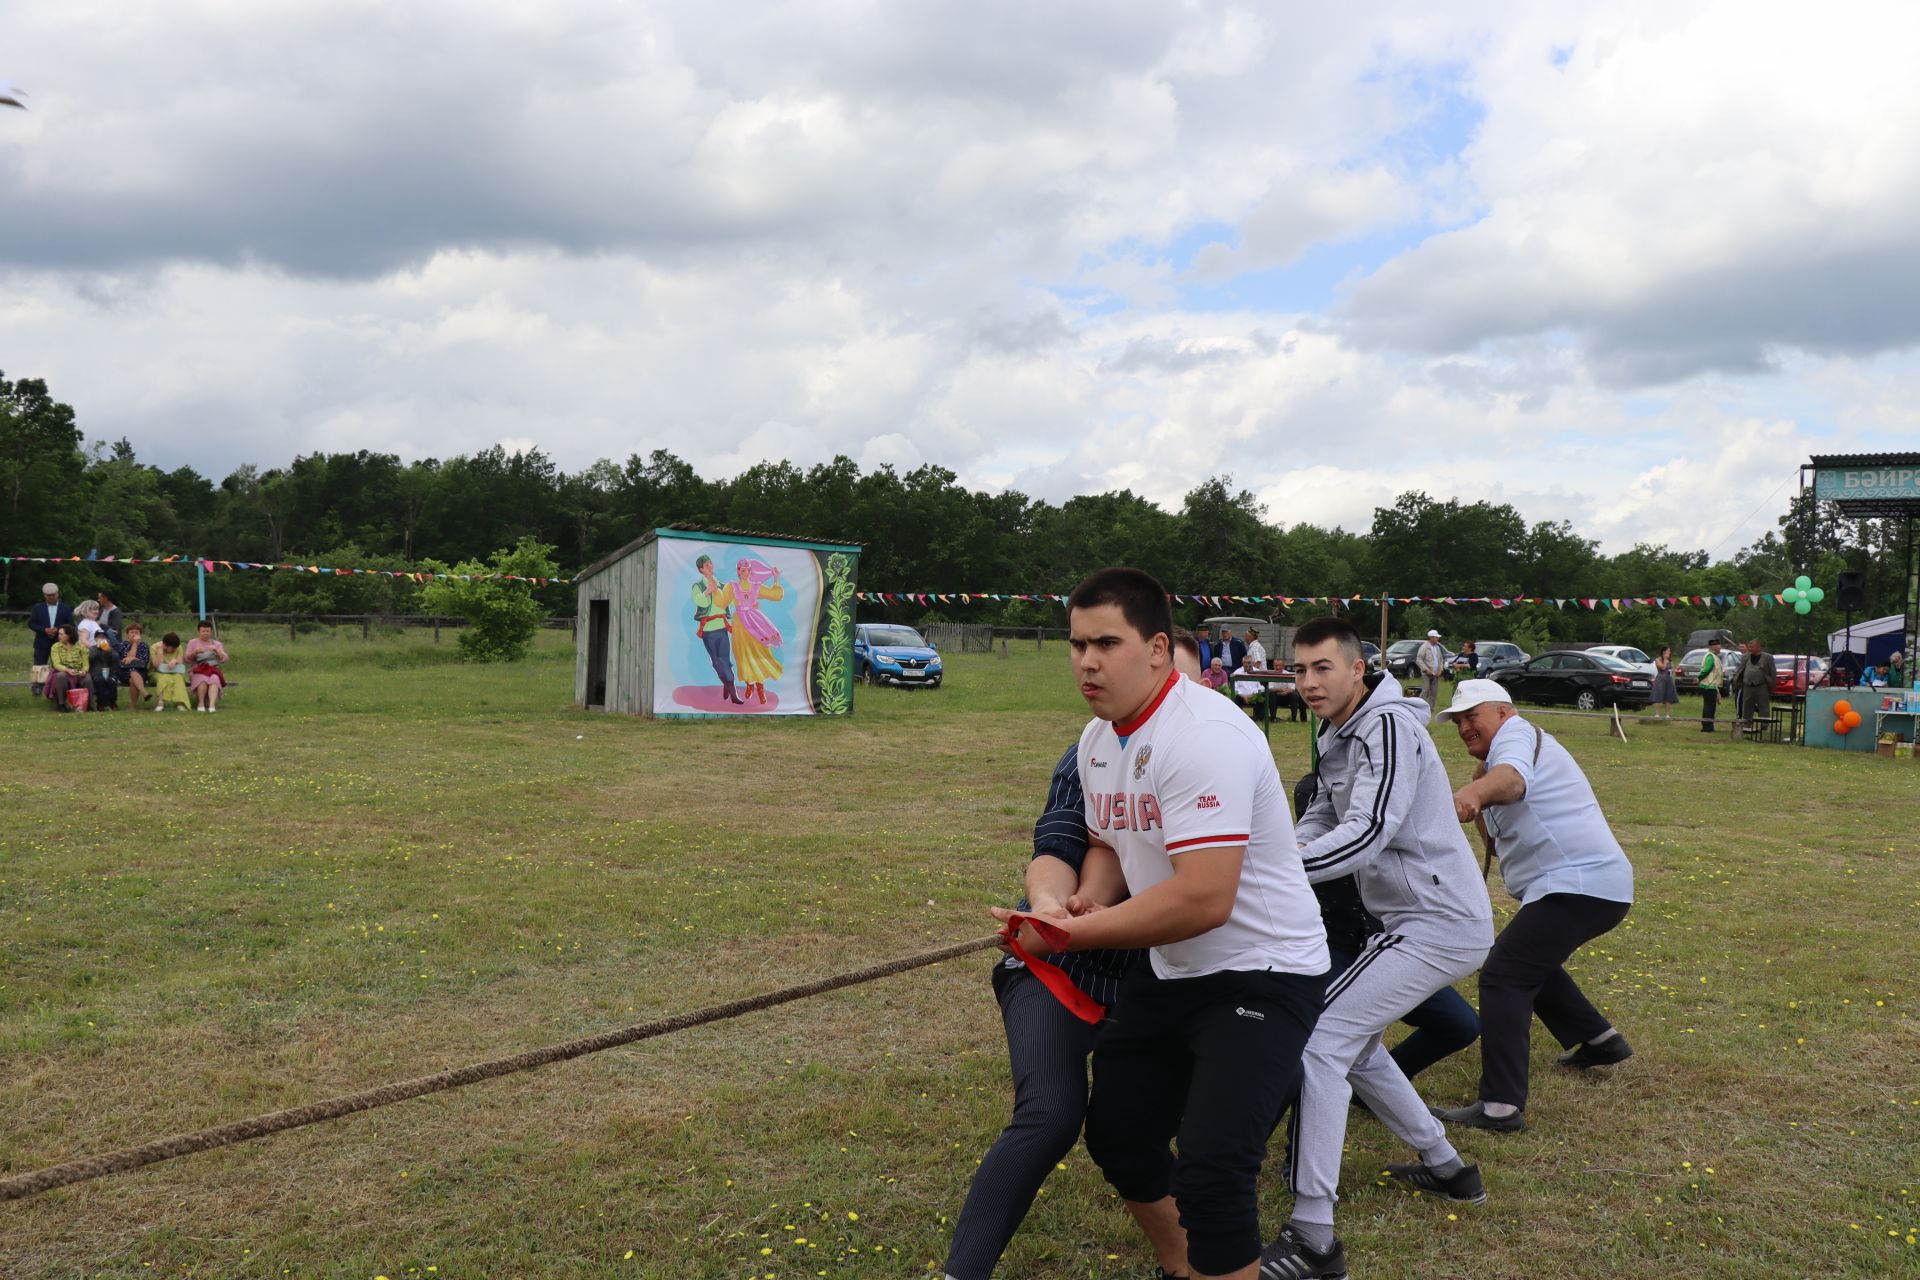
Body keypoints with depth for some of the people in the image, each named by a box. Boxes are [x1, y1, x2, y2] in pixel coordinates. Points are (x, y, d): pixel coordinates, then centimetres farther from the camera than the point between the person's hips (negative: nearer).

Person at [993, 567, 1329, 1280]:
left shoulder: (1204, 736, -27)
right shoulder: (1098, 739, 2)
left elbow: (1204, 900, -34)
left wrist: (1072, 936, -26)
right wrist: (1085, 906, -4)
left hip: (1263, 974, -9)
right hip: (1170, 974, 9)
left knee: (1209, 1172, -22)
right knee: (1116, 1133, 19)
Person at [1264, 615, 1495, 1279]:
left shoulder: (1388, 726, -18)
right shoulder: (1339, 735, 12)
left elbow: (1368, 833, -29)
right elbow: (1322, 816, 14)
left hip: (1438, 925, -10)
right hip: (1418, 919, 10)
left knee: (1316, 1042, -16)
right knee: (1353, 1042, 23)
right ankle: (1445, 1167, 38)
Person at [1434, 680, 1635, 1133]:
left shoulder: (1515, 736, -6)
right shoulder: (1523, 744, 25)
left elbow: (1512, 777, -35)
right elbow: (1498, 843, 23)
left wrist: (1474, 793, -55)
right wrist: (1478, 804, 6)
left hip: (1579, 884, -11)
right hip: (1598, 886, 11)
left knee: (1503, 975, -19)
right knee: (1531, 960, 31)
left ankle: (1501, 1106, -25)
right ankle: (1599, 1040, 40)